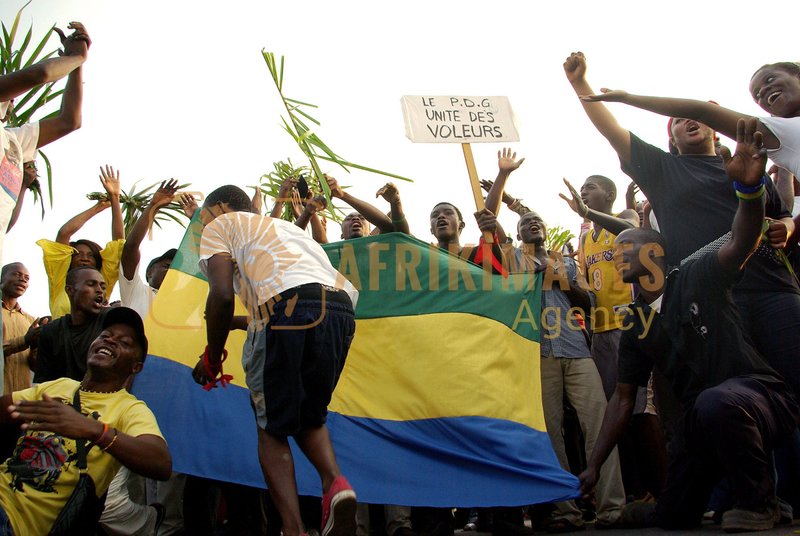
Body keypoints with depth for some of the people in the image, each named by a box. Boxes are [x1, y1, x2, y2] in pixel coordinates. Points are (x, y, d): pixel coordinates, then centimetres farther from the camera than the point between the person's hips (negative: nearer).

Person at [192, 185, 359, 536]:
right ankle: (334, 482, -3)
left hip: (288, 305, -6)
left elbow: (222, 293, 3)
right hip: (341, 308, 6)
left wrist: (212, 358, 14)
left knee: (271, 426, 10)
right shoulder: (283, 226, 40)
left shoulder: (220, 224, 21)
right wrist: (253, 325, 47)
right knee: (309, 416, 24)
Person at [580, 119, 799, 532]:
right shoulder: (635, 326, 10)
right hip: (702, 419, 6)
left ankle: (757, 502, -16)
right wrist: (593, 466, 8)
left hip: (760, 396, -5)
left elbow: (741, 241, -24)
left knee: (714, 402, -40)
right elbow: (622, 399, 11)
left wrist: (750, 188, -45)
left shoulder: (695, 277, -4)